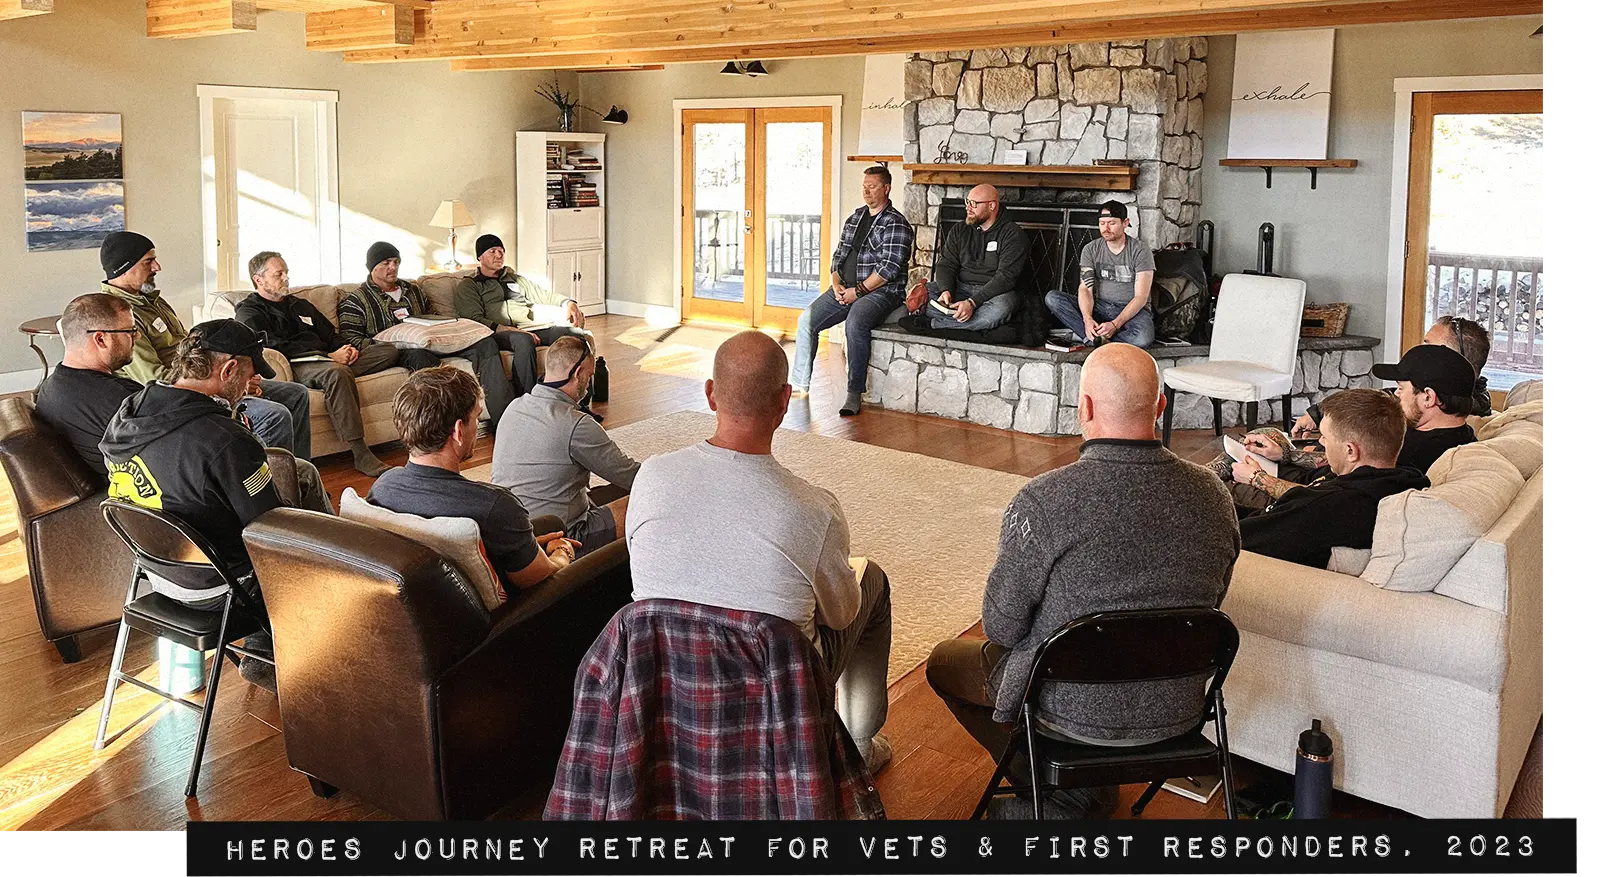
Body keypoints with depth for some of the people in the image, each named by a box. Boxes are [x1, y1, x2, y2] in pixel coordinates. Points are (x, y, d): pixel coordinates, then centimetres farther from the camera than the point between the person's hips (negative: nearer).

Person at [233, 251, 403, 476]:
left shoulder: (300, 305, 31)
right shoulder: (249, 312, 6)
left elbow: (330, 335, 31)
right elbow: (275, 348, -8)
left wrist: (346, 349, 4)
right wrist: (329, 357, -13)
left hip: (328, 360, 8)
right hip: (294, 367, -8)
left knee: (389, 350, -7)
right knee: (337, 373, -41)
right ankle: (360, 454, -42)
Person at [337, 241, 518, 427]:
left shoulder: (413, 290, 28)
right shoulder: (356, 301, 10)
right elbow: (350, 340, 0)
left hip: (428, 343, 6)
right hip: (396, 352, -5)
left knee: (485, 344, -18)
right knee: (418, 354, -44)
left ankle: (502, 417, -33)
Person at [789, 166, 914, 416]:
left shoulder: (896, 223, -6)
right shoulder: (855, 217, 17)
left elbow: (890, 268, -15)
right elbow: (839, 255, 18)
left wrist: (859, 290, -16)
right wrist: (837, 284, 0)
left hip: (880, 292, -8)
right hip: (845, 290, 8)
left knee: (855, 322, -36)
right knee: (806, 319, -7)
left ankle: (854, 395, -32)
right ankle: (799, 384, 0)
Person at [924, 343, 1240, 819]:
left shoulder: (1044, 502, -27)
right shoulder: (1212, 495, -11)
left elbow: (1001, 626, -16)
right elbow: (1210, 602, 5)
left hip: (1074, 711, -5)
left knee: (945, 662, 21)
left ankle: (1072, 793, 18)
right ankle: (1089, 788, 28)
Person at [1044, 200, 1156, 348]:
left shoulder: (1140, 250, -9)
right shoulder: (1091, 249, 2)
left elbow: (1141, 296, -14)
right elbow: (1085, 288, -6)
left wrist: (1115, 324, -28)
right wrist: (1087, 319, -28)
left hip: (1132, 310, -4)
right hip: (1100, 307, 4)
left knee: (1142, 339, -40)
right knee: (1052, 298, -19)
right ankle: (1093, 337, -30)